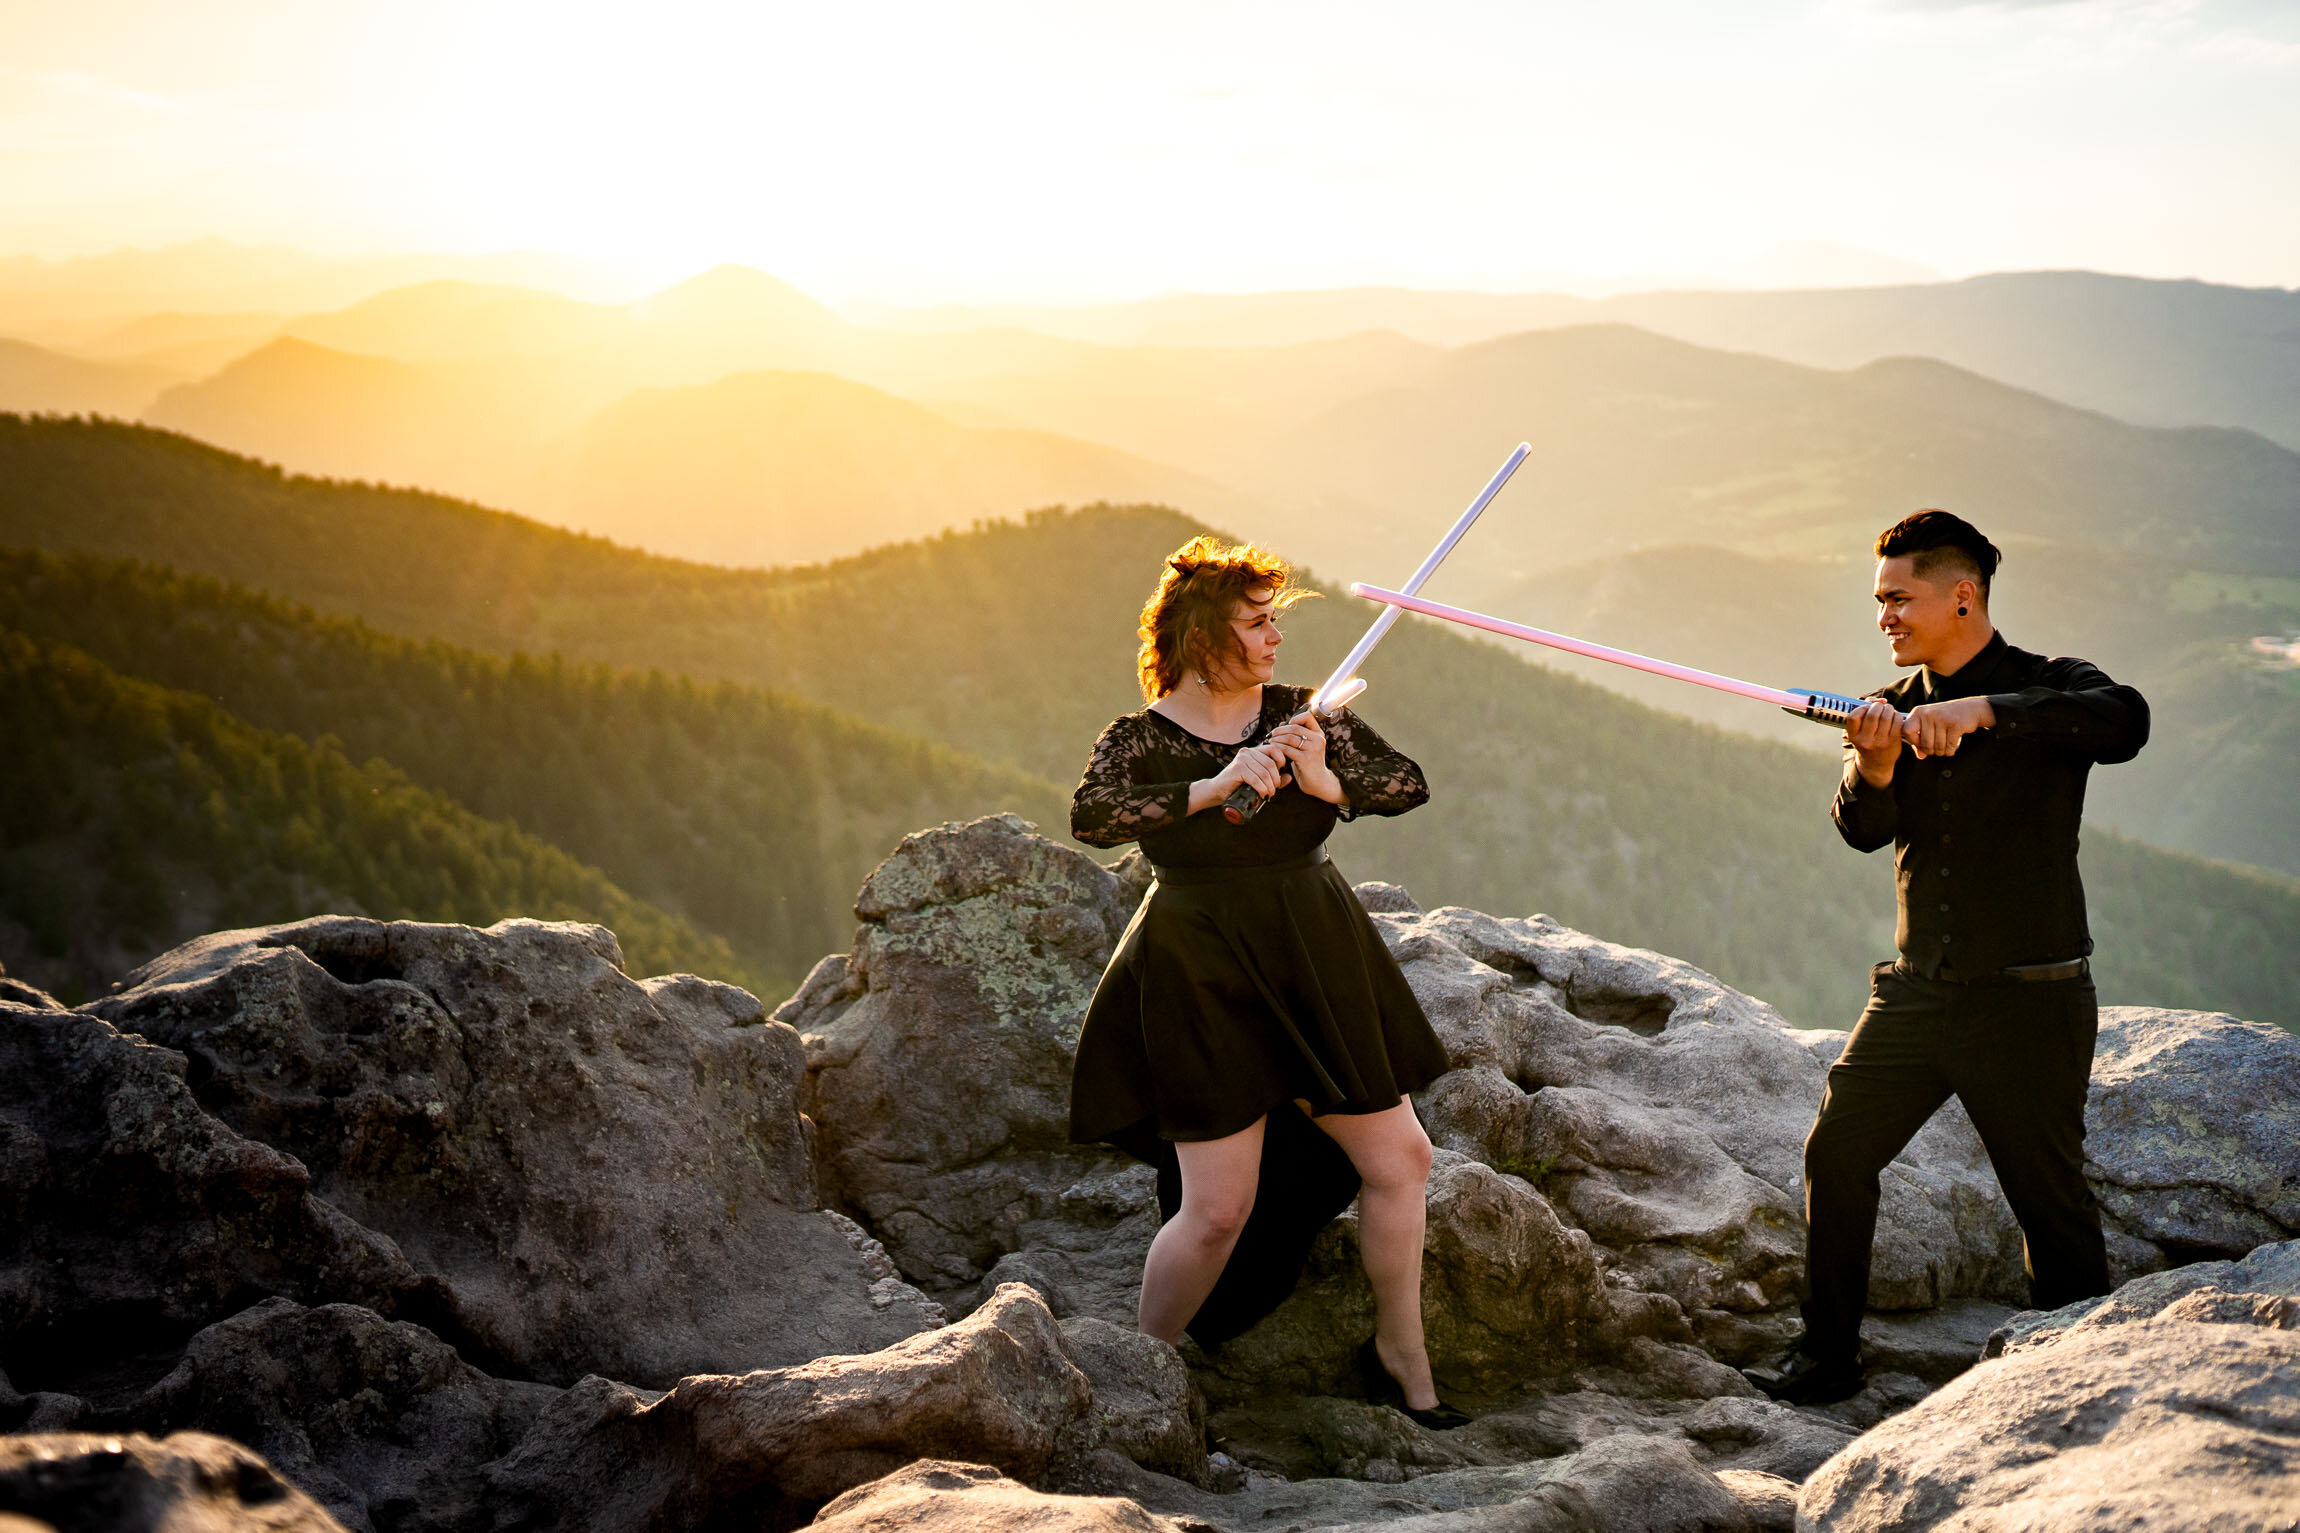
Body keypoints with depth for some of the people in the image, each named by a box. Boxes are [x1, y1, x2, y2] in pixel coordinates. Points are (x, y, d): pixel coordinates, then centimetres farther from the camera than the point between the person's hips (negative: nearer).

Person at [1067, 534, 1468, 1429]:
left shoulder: (1302, 716, 4)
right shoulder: (1140, 741, -7)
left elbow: (1409, 783, -1)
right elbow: (1090, 819, -26)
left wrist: (1329, 783, -20)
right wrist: (1213, 788, -31)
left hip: (1318, 964, 5)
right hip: (1205, 979, -5)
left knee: (1398, 1159, 9)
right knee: (1220, 1207, -9)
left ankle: (1399, 1356, 28)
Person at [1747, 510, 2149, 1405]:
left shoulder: (2049, 691, -5)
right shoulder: (1892, 708, 10)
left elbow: (2125, 722, -29)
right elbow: (1864, 831, -3)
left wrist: (1984, 711, -37)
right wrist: (1872, 769, -25)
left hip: (2027, 1002, -5)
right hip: (1916, 989, 5)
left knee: (2050, 1196, -2)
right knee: (1836, 1153, 1)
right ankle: (1828, 1357, 13)